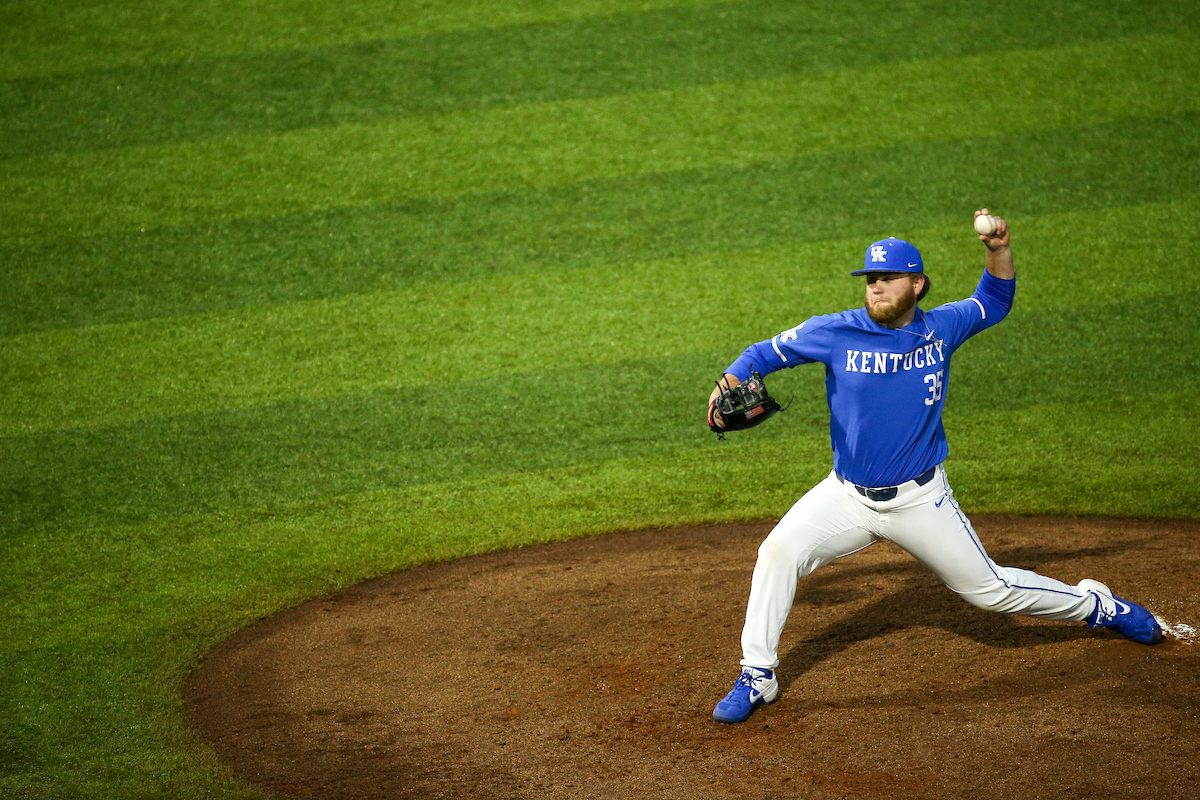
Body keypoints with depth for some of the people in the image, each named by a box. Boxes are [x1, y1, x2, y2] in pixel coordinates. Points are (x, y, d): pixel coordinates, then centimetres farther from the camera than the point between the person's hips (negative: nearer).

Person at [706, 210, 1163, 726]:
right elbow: (766, 352, -2)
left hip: (921, 502, 0)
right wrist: (730, 382, -23)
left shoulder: (941, 329, -3)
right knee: (779, 551, -22)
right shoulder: (835, 333, -9)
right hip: (848, 498, 0)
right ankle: (757, 676, -11)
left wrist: (998, 248, -4)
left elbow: (996, 301, 14)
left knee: (987, 588, 8)